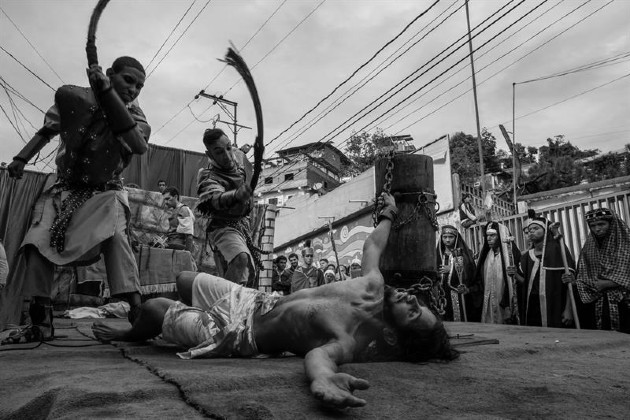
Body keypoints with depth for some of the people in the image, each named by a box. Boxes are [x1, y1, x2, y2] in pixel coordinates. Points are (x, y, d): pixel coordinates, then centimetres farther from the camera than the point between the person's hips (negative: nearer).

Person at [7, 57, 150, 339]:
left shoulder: (134, 115, -12)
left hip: (105, 191, -3)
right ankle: (40, 316, 5)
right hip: (66, 188, 3)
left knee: (114, 234, -30)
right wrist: (21, 158, 5)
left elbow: (139, 146, -36)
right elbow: (47, 130, 13)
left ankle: (137, 308, -27)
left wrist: (108, 92, -35)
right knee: (39, 239, -11)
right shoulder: (72, 96, -6)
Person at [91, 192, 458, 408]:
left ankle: (128, 335, 41)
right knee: (185, 279, 23)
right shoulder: (375, 289, -13)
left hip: (241, 335, -7)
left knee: (153, 307, 4)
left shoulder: (355, 344, -32)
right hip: (258, 299, 7)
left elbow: (320, 353, -54)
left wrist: (323, 378, -76)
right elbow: (372, 246, 6)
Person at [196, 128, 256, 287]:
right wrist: (236, 194, -69)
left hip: (243, 225, 8)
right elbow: (215, 198, -50)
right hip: (224, 227, -8)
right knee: (240, 259, -39)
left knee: (249, 276, 19)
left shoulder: (238, 155, -4)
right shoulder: (210, 178, -26)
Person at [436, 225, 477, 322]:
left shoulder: (463, 253, 4)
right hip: (443, 297, 2)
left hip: (460, 295, -2)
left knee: (461, 319, -5)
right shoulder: (438, 254, 11)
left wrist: (451, 269, -9)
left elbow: (471, 273, -6)